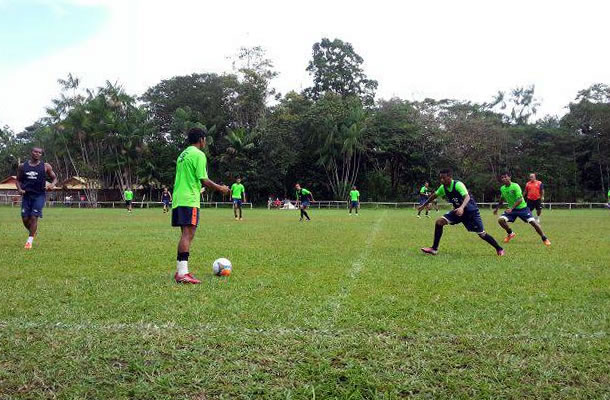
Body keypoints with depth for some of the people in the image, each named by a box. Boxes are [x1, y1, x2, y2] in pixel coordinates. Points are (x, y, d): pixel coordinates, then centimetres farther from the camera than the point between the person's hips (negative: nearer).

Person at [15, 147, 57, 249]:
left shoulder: (46, 166, 1)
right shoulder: (22, 166, 7)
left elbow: (54, 178, 7)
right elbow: (18, 180, 16)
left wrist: (52, 185, -15)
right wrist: (19, 189, -3)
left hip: (39, 196, -3)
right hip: (26, 195, 3)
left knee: (34, 217, -8)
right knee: (25, 218, 3)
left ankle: (30, 241, 2)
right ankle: (32, 231, 33)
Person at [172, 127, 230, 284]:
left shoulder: (183, 154, 21)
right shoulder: (198, 154, -7)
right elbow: (204, 180, -12)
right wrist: (220, 188, 1)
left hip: (178, 200, 9)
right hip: (190, 200, -9)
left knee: (185, 234, 13)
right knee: (188, 234, -12)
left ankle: (180, 270, 15)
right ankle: (183, 274, -18)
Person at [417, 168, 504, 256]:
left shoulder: (458, 185, -27)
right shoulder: (443, 188, -7)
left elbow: (467, 197, -42)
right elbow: (434, 195, 12)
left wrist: (461, 207, -60)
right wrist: (424, 205, 19)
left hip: (471, 211, -6)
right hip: (458, 211, 6)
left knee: (481, 234, -4)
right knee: (439, 222, -10)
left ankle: (499, 249, 19)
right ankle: (434, 249, -6)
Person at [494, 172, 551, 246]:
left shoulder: (515, 186, -20)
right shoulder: (502, 188, -1)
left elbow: (520, 200, -26)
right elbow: (502, 199, 19)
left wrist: (511, 208, -36)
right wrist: (497, 208, 20)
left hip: (522, 208, -5)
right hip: (511, 209, 5)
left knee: (533, 222, -14)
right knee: (501, 220, -17)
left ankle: (544, 239, 5)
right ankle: (510, 233, 7)